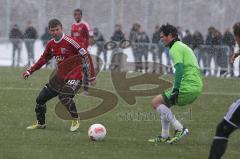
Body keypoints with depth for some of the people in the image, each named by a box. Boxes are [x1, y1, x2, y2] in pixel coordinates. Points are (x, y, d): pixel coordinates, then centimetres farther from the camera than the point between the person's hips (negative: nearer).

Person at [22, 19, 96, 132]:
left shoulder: (69, 41, -18)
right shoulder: (51, 44, 4)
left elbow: (86, 56, -16)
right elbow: (43, 59, 21)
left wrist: (91, 77, -15)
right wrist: (30, 71, 16)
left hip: (74, 77, -8)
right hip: (59, 76, 8)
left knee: (64, 97, -31)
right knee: (41, 98, 7)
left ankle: (76, 120, -9)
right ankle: (40, 123, 27)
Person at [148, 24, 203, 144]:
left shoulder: (175, 48, -7)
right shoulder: (183, 46, 24)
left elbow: (179, 68, -21)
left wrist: (176, 89, -26)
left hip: (189, 88, -10)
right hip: (196, 86, 10)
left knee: (156, 102, -5)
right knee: (164, 102, 22)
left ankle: (180, 129, -9)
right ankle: (164, 136, 21)